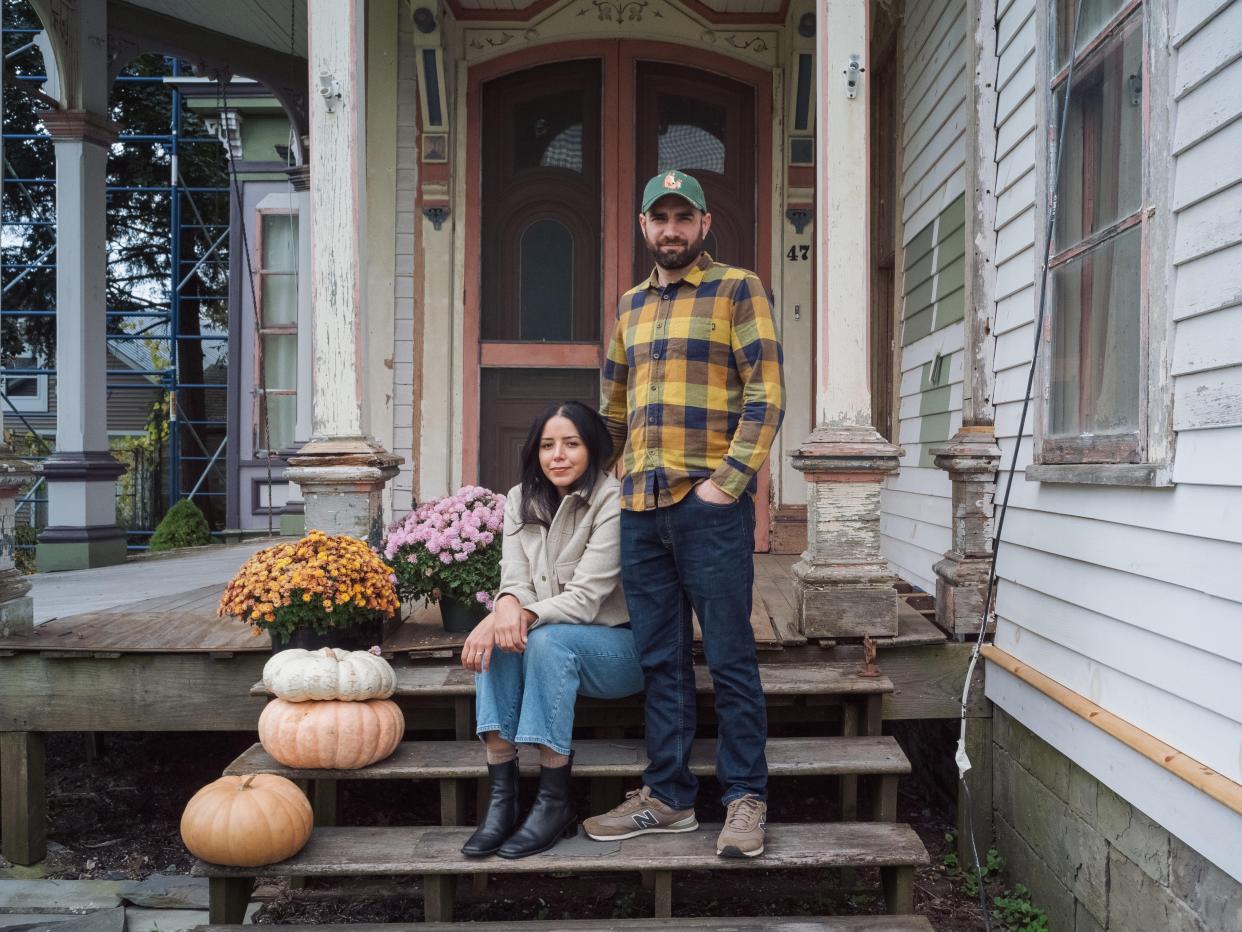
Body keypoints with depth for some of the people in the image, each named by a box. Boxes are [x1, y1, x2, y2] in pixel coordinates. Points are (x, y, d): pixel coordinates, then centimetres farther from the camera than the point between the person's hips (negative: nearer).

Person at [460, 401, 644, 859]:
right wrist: (508, 606, -30)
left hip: (619, 645, -5)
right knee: (494, 641, -25)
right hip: (553, 645, 5)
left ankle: (555, 803, -25)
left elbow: (586, 597, -21)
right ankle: (501, 797, -25)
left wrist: (527, 615, -37)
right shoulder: (521, 500, 3)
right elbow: (515, 580, -5)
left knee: (548, 640, -34)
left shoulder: (611, 501, -16)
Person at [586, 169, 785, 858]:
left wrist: (729, 479, -15)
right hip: (640, 507, 6)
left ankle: (746, 799, 11)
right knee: (660, 660, 11)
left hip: (710, 506, -6)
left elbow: (767, 394, -8)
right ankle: (667, 795, 21)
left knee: (729, 658, 0)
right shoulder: (631, 304, 19)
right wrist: (609, 476, 20)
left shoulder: (737, 289, 0)